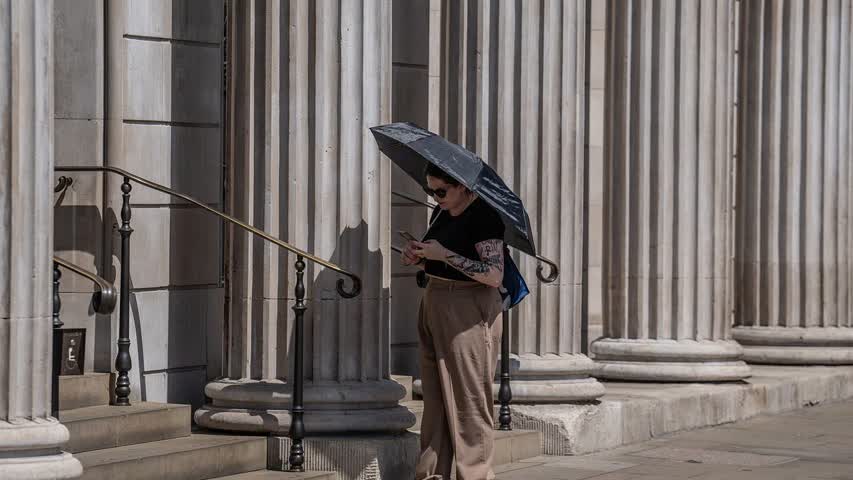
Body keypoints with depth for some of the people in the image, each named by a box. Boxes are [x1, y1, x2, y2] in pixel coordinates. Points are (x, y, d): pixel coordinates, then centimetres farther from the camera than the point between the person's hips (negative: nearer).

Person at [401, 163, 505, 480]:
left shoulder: (482, 215, -14)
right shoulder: (440, 213, 12)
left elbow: (495, 275, -22)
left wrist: (446, 255, -21)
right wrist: (418, 257, 3)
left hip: (467, 311, -9)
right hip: (434, 306, 9)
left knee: (469, 401, -5)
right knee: (435, 401, 10)